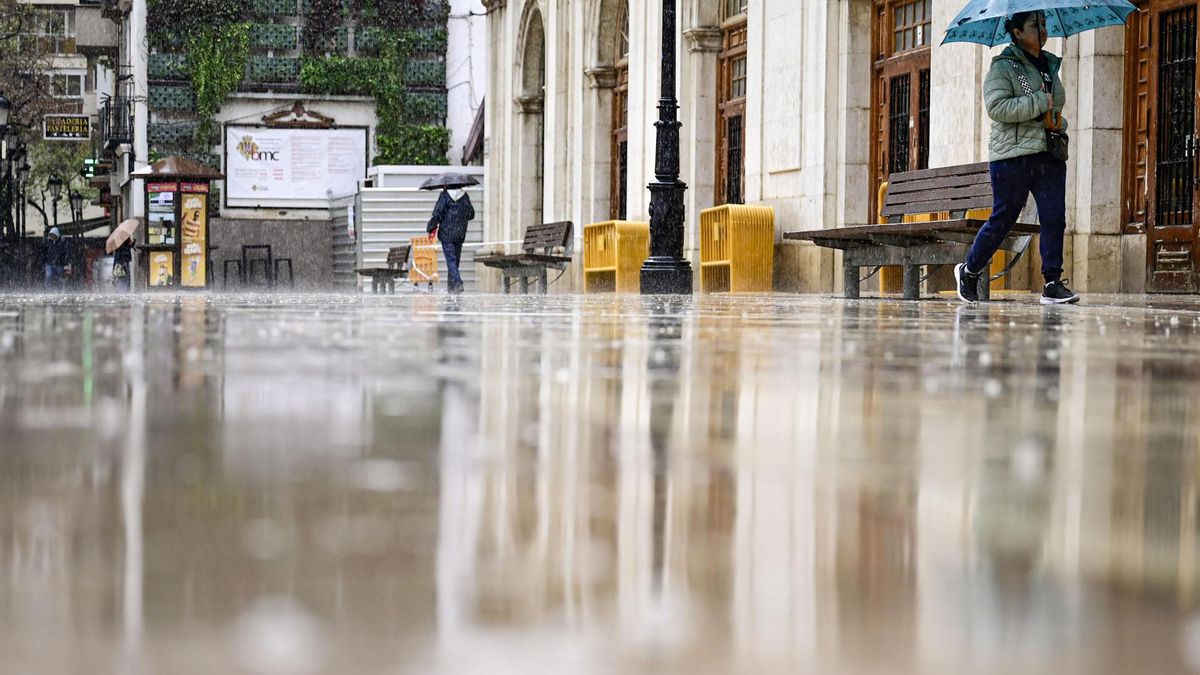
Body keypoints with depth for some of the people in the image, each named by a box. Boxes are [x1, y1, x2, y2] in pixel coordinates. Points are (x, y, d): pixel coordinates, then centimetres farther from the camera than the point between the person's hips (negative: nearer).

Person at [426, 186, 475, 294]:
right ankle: (451, 285, 20)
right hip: (460, 234, 5)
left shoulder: (445, 195, -9)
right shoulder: (464, 195, 4)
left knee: (450, 259, -5)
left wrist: (431, 229, -2)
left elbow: (437, 214, -12)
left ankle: (457, 282, -21)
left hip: (446, 233, -4)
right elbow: (471, 214, 11)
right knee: (455, 259, 13)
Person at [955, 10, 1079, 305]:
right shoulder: (1004, 67, -4)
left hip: (1049, 153, 6)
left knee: (1054, 218, -5)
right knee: (1003, 219, 1)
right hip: (1013, 155, -6)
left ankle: (1052, 284, -3)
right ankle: (969, 270, 20)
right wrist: (1040, 103, -17)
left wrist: (1058, 121, 7)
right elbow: (997, 107, -17)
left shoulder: (1050, 66, 18)